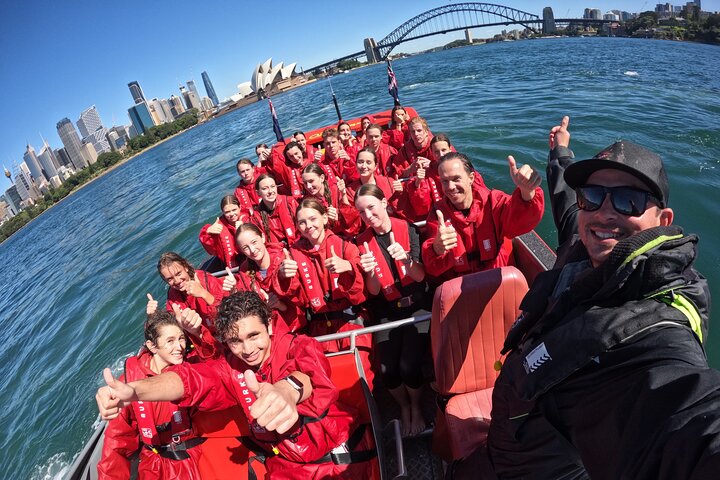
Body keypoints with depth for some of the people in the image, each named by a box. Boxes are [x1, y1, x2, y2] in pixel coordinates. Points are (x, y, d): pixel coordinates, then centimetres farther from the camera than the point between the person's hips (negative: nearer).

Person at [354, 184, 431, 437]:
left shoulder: (408, 229, -8)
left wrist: (406, 259, -33)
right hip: (387, 311, 2)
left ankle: (416, 408, 17)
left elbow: (420, 276, -12)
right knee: (387, 370, -13)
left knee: (409, 366, -17)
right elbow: (374, 291, -5)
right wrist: (370, 272, -27)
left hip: (417, 305, -2)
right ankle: (403, 407, 22)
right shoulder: (363, 241, -3)